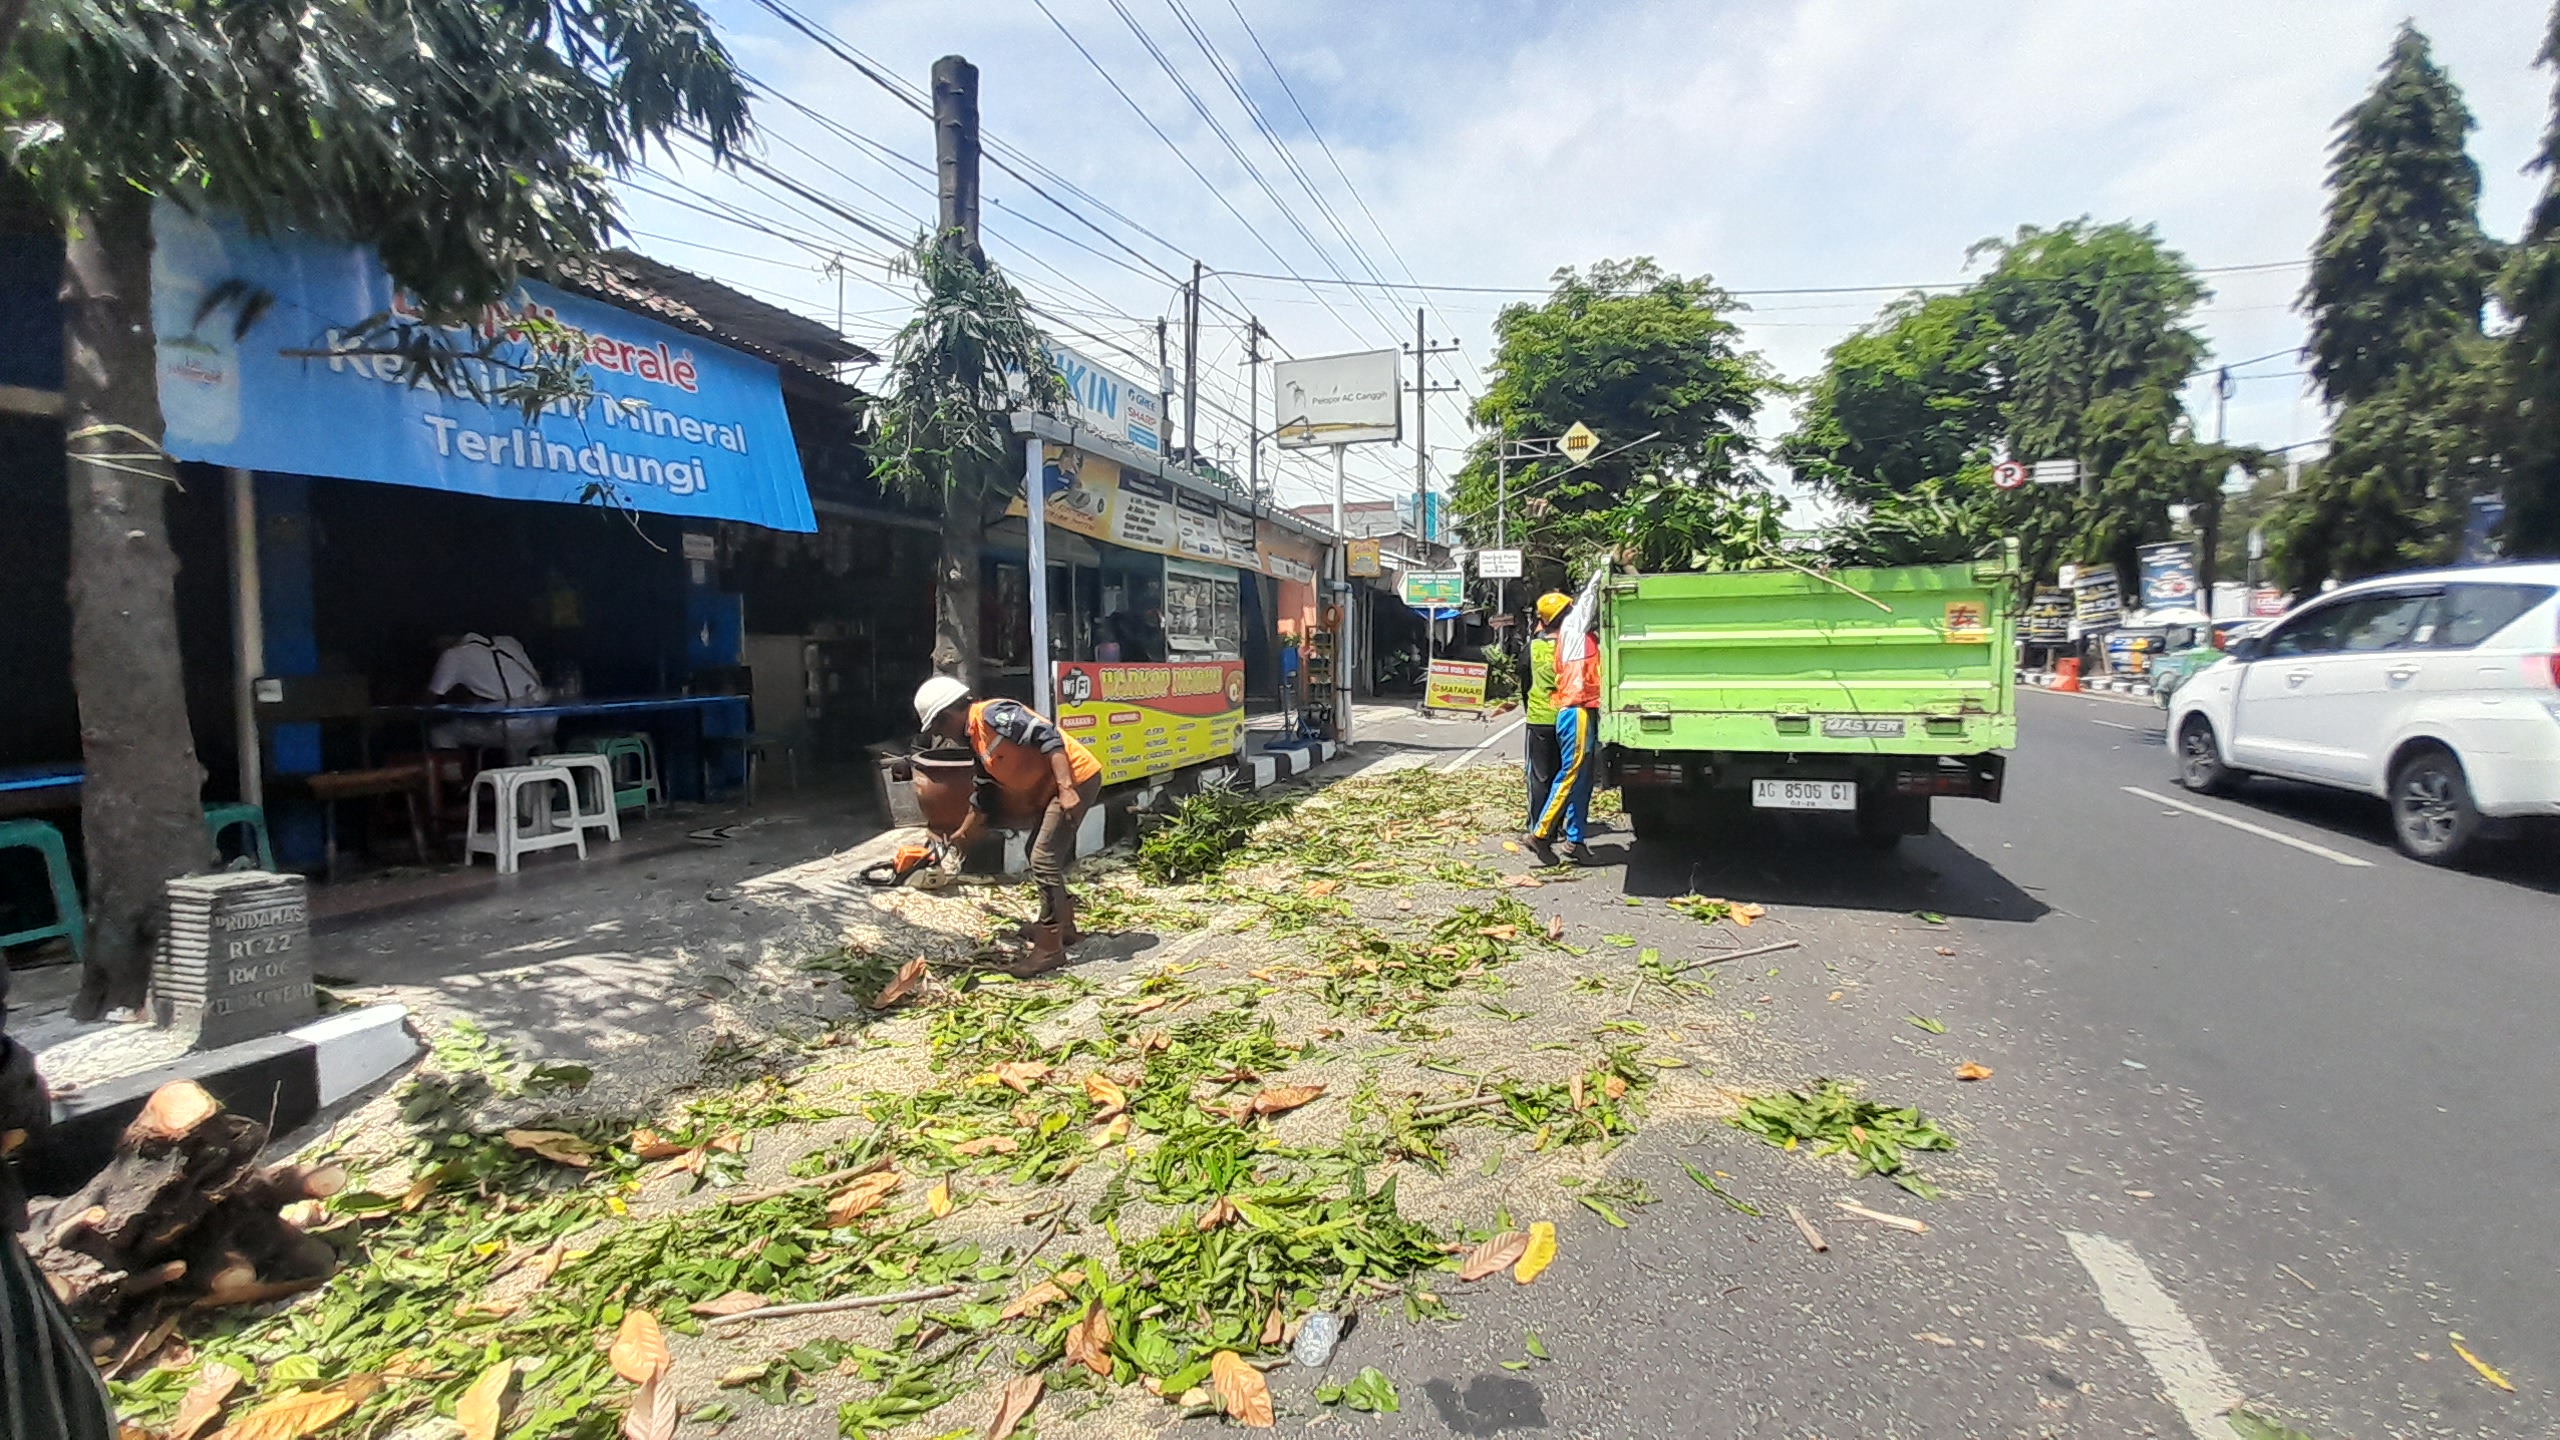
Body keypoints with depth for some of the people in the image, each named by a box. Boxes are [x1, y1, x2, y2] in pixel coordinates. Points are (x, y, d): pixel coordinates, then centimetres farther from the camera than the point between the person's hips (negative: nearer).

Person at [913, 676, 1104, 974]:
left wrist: (1066, 788, -28)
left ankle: (1049, 949, -4)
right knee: (1042, 855, 21)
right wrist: (962, 835, 32)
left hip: (1077, 778, -11)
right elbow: (986, 795, 25)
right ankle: (1063, 927, 34)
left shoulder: (992, 715, -14)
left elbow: (1049, 737, -23)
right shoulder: (977, 739, 16)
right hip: (1052, 789, 11)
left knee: (1044, 861, -11)